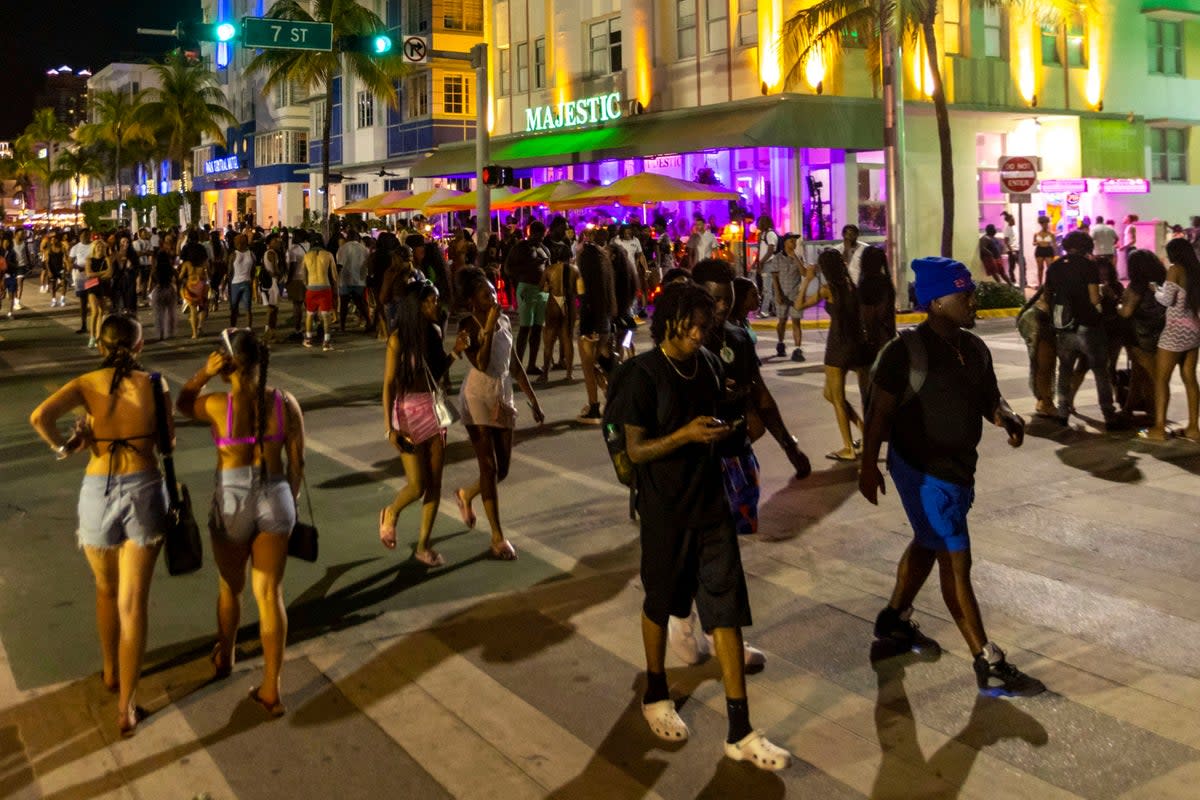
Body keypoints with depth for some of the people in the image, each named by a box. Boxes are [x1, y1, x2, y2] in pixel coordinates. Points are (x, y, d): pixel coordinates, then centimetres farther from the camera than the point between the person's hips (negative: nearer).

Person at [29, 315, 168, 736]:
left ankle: (111, 673, 43)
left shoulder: (87, 383, 0)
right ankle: (127, 707, 7)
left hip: (98, 491, 1)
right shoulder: (155, 384, 1)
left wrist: (63, 447, 0)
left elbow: (40, 416, -17)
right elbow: (168, 439, 7)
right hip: (144, 489, -1)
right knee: (133, 602, 5)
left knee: (107, 590, 25)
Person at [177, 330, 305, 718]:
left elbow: (183, 403, 9)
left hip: (232, 502, -2)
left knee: (230, 586, 22)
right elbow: (297, 463, 1)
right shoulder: (285, 402, -6)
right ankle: (270, 689, 10)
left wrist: (204, 373, -7)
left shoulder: (218, 405, -15)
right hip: (275, 498, 2)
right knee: (269, 593, 8)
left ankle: (224, 657, 47)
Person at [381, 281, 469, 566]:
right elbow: (388, 384, -12)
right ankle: (391, 514, 29)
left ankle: (423, 545, 17)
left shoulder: (435, 332, 4)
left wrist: (455, 352, -2)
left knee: (435, 483, 5)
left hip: (434, 409, 6)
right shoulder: (399, 339, -13)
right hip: (408, 411, -5)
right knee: (417, 486, -5)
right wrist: (390, 428, -16)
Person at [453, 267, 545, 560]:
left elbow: (515, 365, 12)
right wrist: (489, 327, -27)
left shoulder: (504, 321, 5)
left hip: (503, 398, 6)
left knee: (502, 469, 9)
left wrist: (534, 401, 12)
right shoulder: (468, 325, -12)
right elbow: (481, 364, -28)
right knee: (489, 467, -5)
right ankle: (497, 536, 4)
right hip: (478, 398, -6)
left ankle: (466, 494, 40)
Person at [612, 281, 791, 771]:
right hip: (665, 510, -4)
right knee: (661, 603, 14)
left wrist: (727, 430, 1)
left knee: (726, 610, 2)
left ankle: (739, 733, 8)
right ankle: (655, 696, 40)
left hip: (711, 504, 4)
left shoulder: (709, 364, 2)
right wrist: (686, 435, -27)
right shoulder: (645, 375, -14)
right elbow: (635, 450, -15)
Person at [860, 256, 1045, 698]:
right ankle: (989, 667, 2)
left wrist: (1007, 417, -10)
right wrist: (869, 464, -17)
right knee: (956, 562, -5)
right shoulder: (905, 351, -18)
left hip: (959, 466, 8)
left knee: (927, 545, 22)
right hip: (922, 470, -8)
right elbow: (880, 410, -15)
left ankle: (894, 620, 43)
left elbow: (988, 398, 12)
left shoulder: (974, 348, 5)